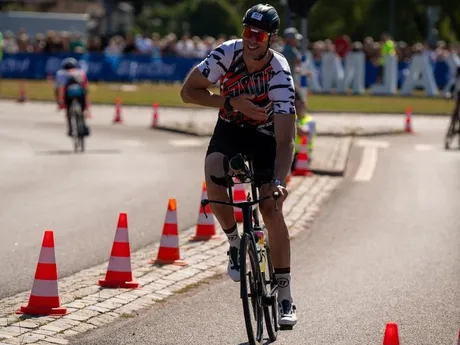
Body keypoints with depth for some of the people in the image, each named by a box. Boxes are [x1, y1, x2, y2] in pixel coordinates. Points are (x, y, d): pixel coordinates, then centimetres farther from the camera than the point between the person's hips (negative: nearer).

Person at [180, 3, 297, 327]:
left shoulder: (280, 77, -32)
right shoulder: (227, 53, -24)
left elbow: (285, 140, -37)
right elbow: (188, 91, -15)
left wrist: (279, 181, -52)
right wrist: (232, 101, -28)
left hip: (266, 134, -2)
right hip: (231, 128, 2)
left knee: (271, 208, -12)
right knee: (214, 174, -30)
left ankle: (285, 298, -4)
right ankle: (235, 244, -6)